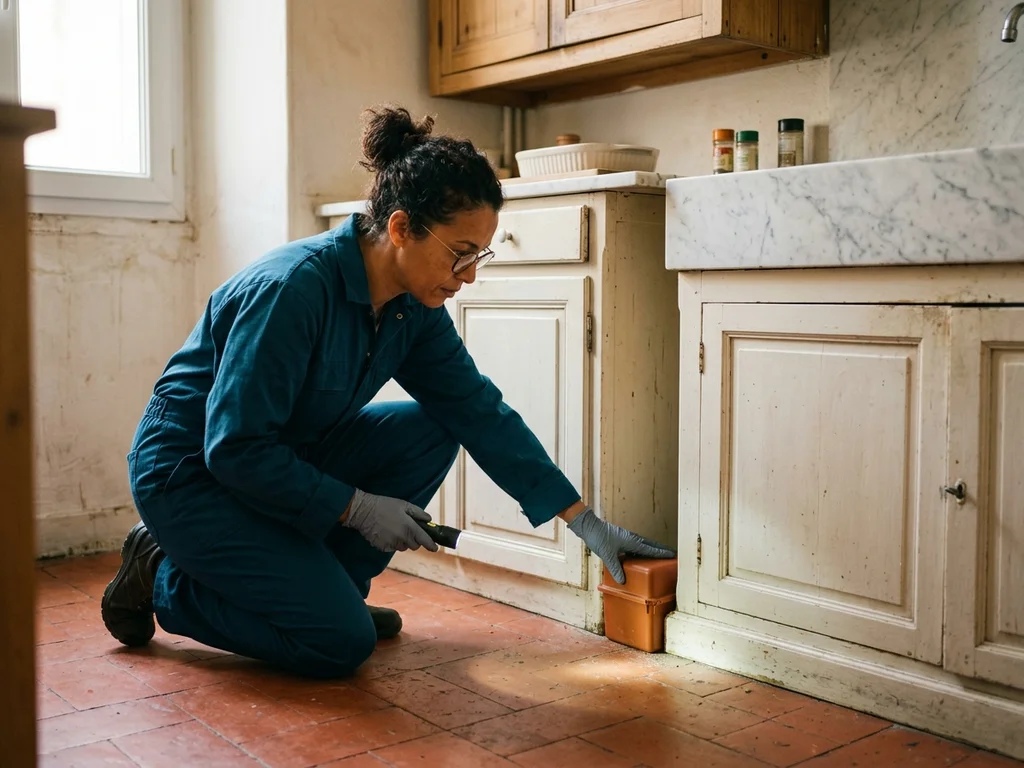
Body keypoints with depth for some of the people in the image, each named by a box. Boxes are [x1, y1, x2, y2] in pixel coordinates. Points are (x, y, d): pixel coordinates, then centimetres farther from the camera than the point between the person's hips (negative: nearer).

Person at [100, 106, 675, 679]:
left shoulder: (414, 307, -7)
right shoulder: (294, 287, -31)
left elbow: (480, 410, -4)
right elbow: (236, 449, -28)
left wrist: (582, 519, -7)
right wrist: (355, 507, -22)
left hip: (289, 455, 8)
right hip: (192, 471, -7)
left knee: (430, 433, -10)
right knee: (341, 643, -14)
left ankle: (325, 585, 5)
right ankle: (164, 577, 5)